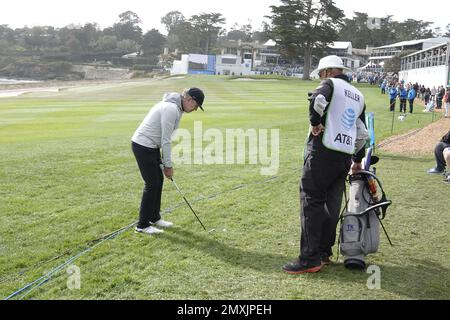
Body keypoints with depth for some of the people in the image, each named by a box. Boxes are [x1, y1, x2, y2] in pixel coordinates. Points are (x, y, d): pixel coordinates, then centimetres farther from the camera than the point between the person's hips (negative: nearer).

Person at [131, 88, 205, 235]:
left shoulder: (176, 107, 9)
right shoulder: (171, 109, -23)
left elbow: (165, 138, 13)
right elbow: (166, 140, -20)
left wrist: (166, 163, 11)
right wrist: (168, 165, -12)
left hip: (151, 146, 10)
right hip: (143, 146, -10)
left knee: (159, 180, 14)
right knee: (152, 184, -4)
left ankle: (154, 217, 28)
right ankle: (142, 225, 6)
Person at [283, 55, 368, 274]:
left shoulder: (330, 84, 1)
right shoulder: (358, 95, 23)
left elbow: (318, 99, -25)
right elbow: (362, 133, 25)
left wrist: (315, 122, -11)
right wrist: (358, 160, 33)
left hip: (323, 151, -8)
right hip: (346, 156, 8)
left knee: (311, 201, -7)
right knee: (332, 204, 13)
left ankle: (310, 259, -10)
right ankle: (324, 252, 21)